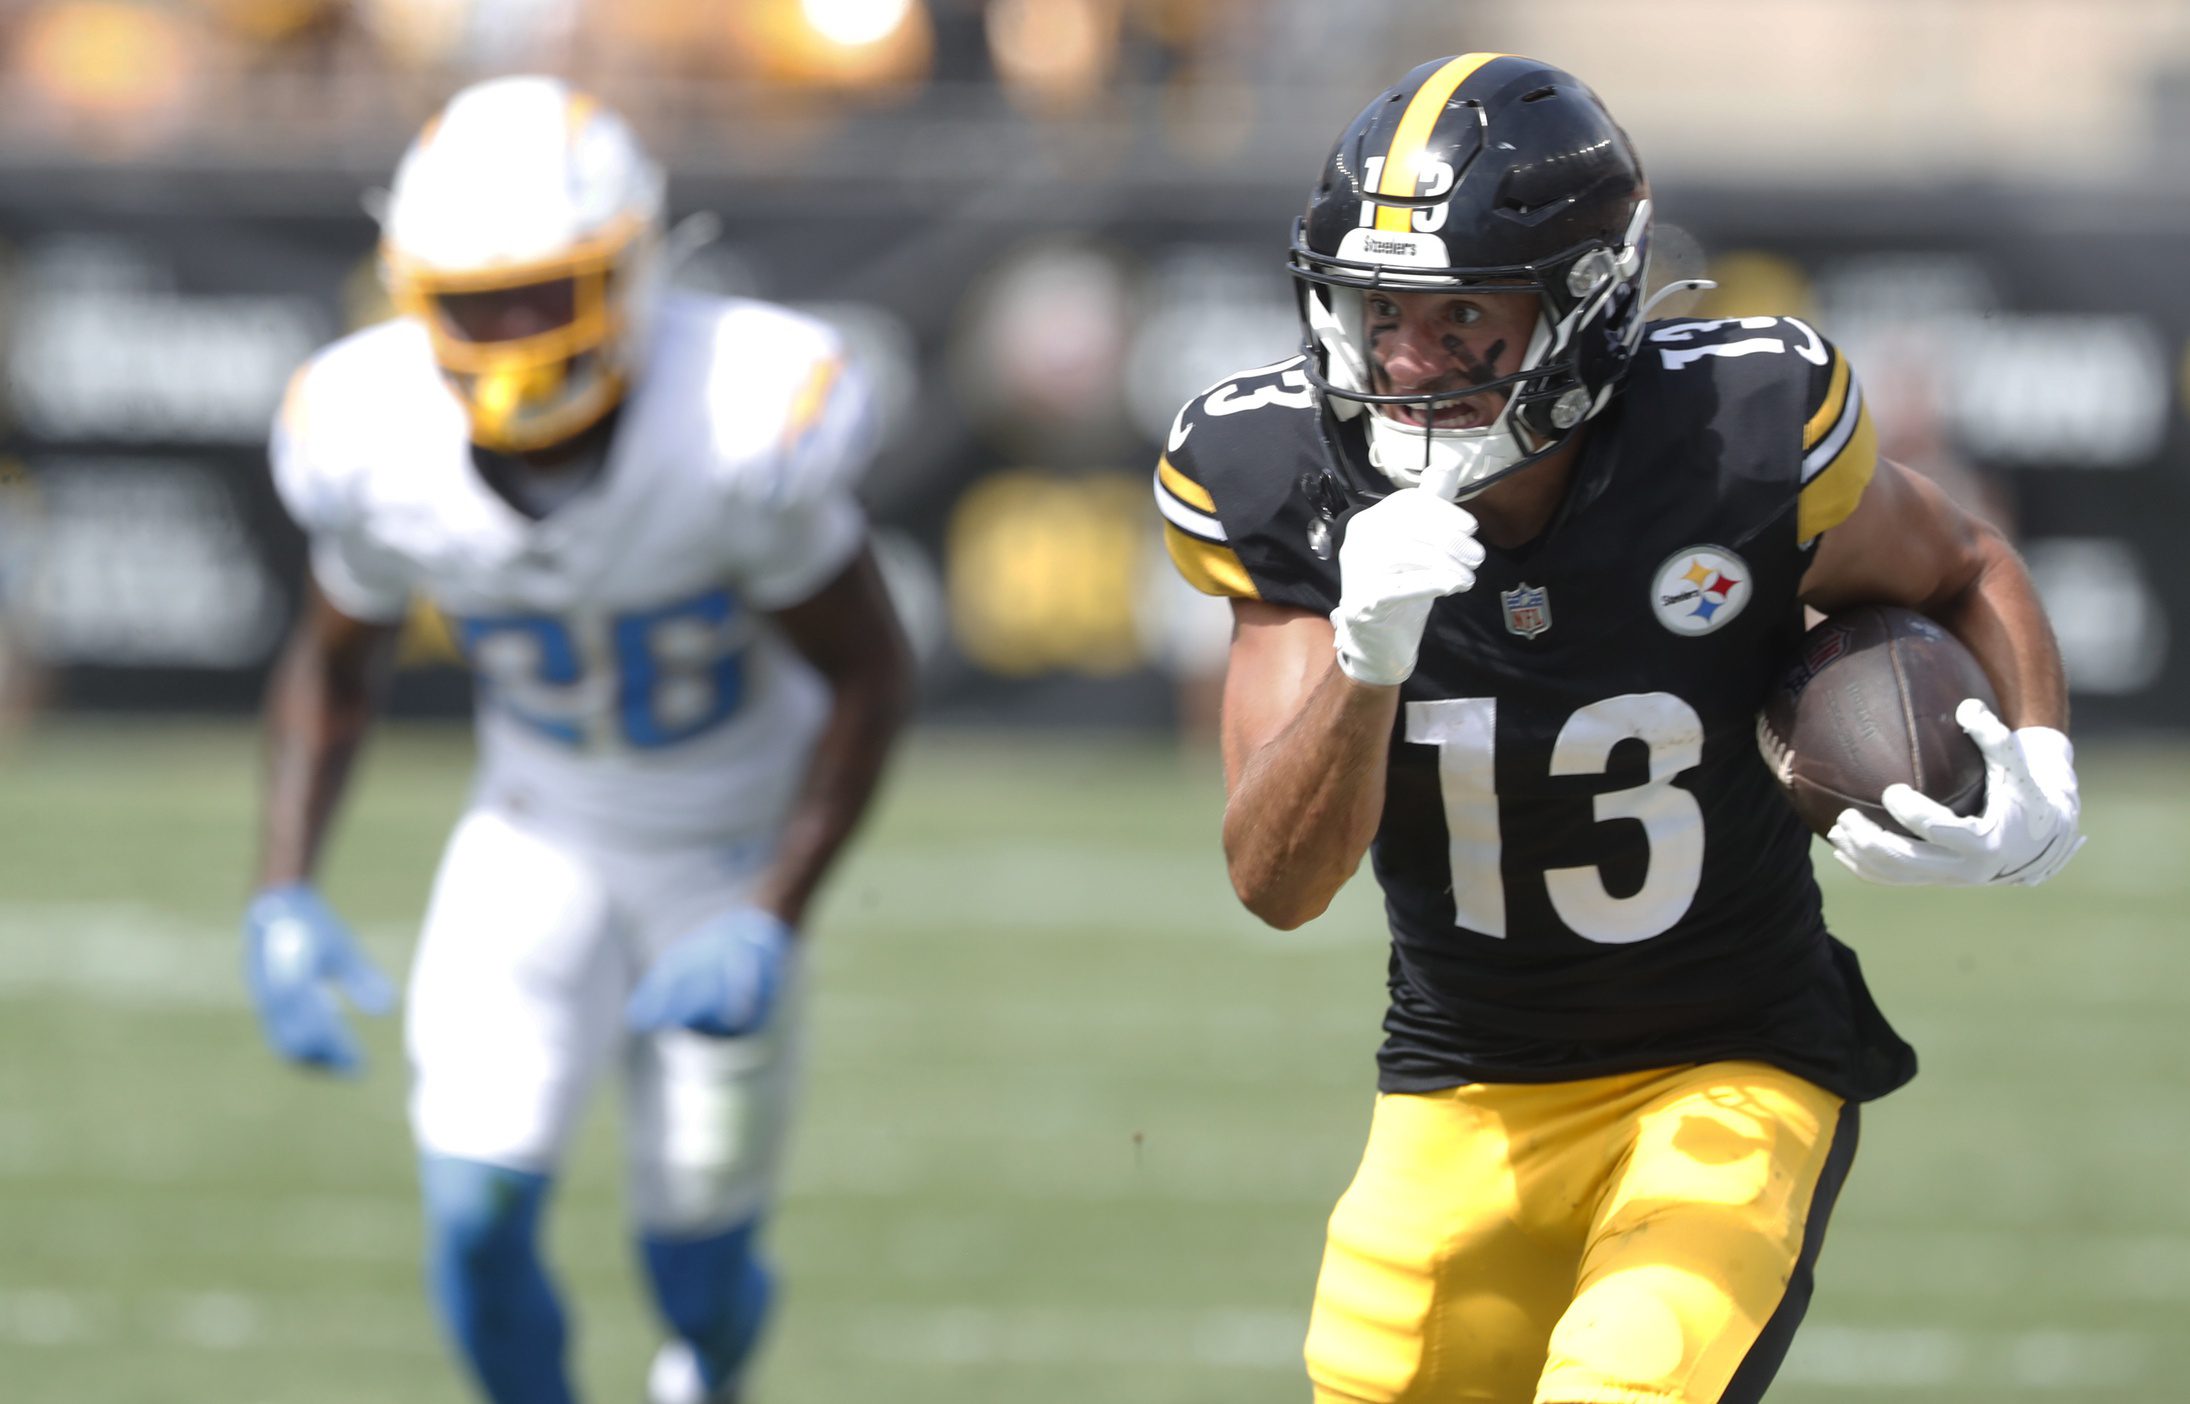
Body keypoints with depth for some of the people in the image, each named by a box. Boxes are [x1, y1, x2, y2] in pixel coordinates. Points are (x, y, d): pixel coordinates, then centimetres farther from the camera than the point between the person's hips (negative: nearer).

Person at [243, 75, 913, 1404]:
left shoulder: (741, 430, -32)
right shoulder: (379, 443, -21)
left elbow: (870, 675, -17)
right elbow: (333, 668, 0)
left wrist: (775, 922, -24)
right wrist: (282, 896, -13)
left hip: (733, 842, -2)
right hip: (542, 833, 2)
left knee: (699, 1268, 5)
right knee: (476, 1217, -14)